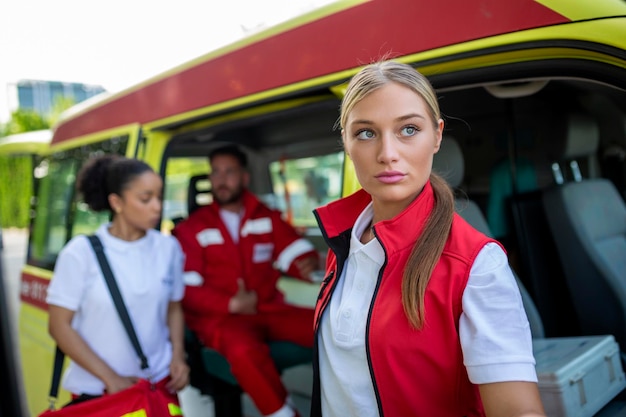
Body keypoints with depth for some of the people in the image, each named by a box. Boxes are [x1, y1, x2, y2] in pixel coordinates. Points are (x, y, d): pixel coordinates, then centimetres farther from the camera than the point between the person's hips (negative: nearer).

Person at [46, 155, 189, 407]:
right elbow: (60, 325, -8)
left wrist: (178, 355, -6)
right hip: (95, 391, -2)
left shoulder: (168, 247, -2)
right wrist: (111, 378, -12)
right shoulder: (81, 252, -10)